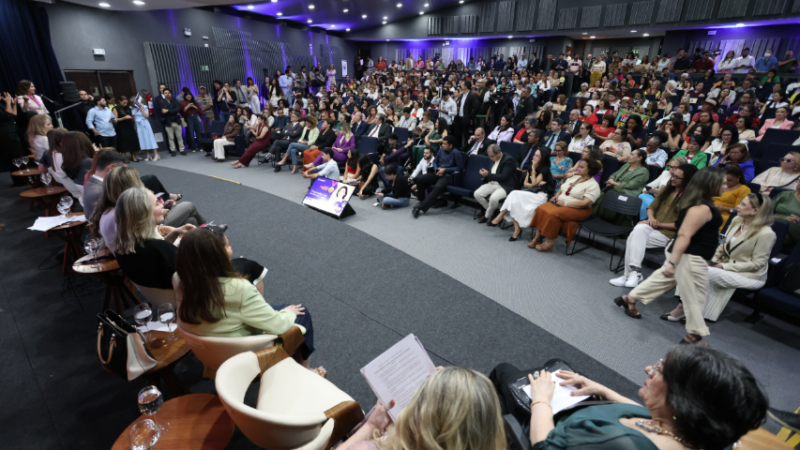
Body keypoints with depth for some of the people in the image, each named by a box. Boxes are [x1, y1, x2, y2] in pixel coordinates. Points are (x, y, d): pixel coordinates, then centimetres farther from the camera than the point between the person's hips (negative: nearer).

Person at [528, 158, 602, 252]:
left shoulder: (593, 185, -9)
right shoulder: (574, 178, 15)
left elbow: (585, 203, -20)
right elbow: (561, 189, 23)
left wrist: (565, 203, -20)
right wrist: (556, 197, 0)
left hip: (577, 210, -7)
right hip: (560, 203, 7)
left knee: (553, 214, -32)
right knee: (541, 209, -18)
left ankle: (550, 243, -23)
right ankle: (537, 237, -16)